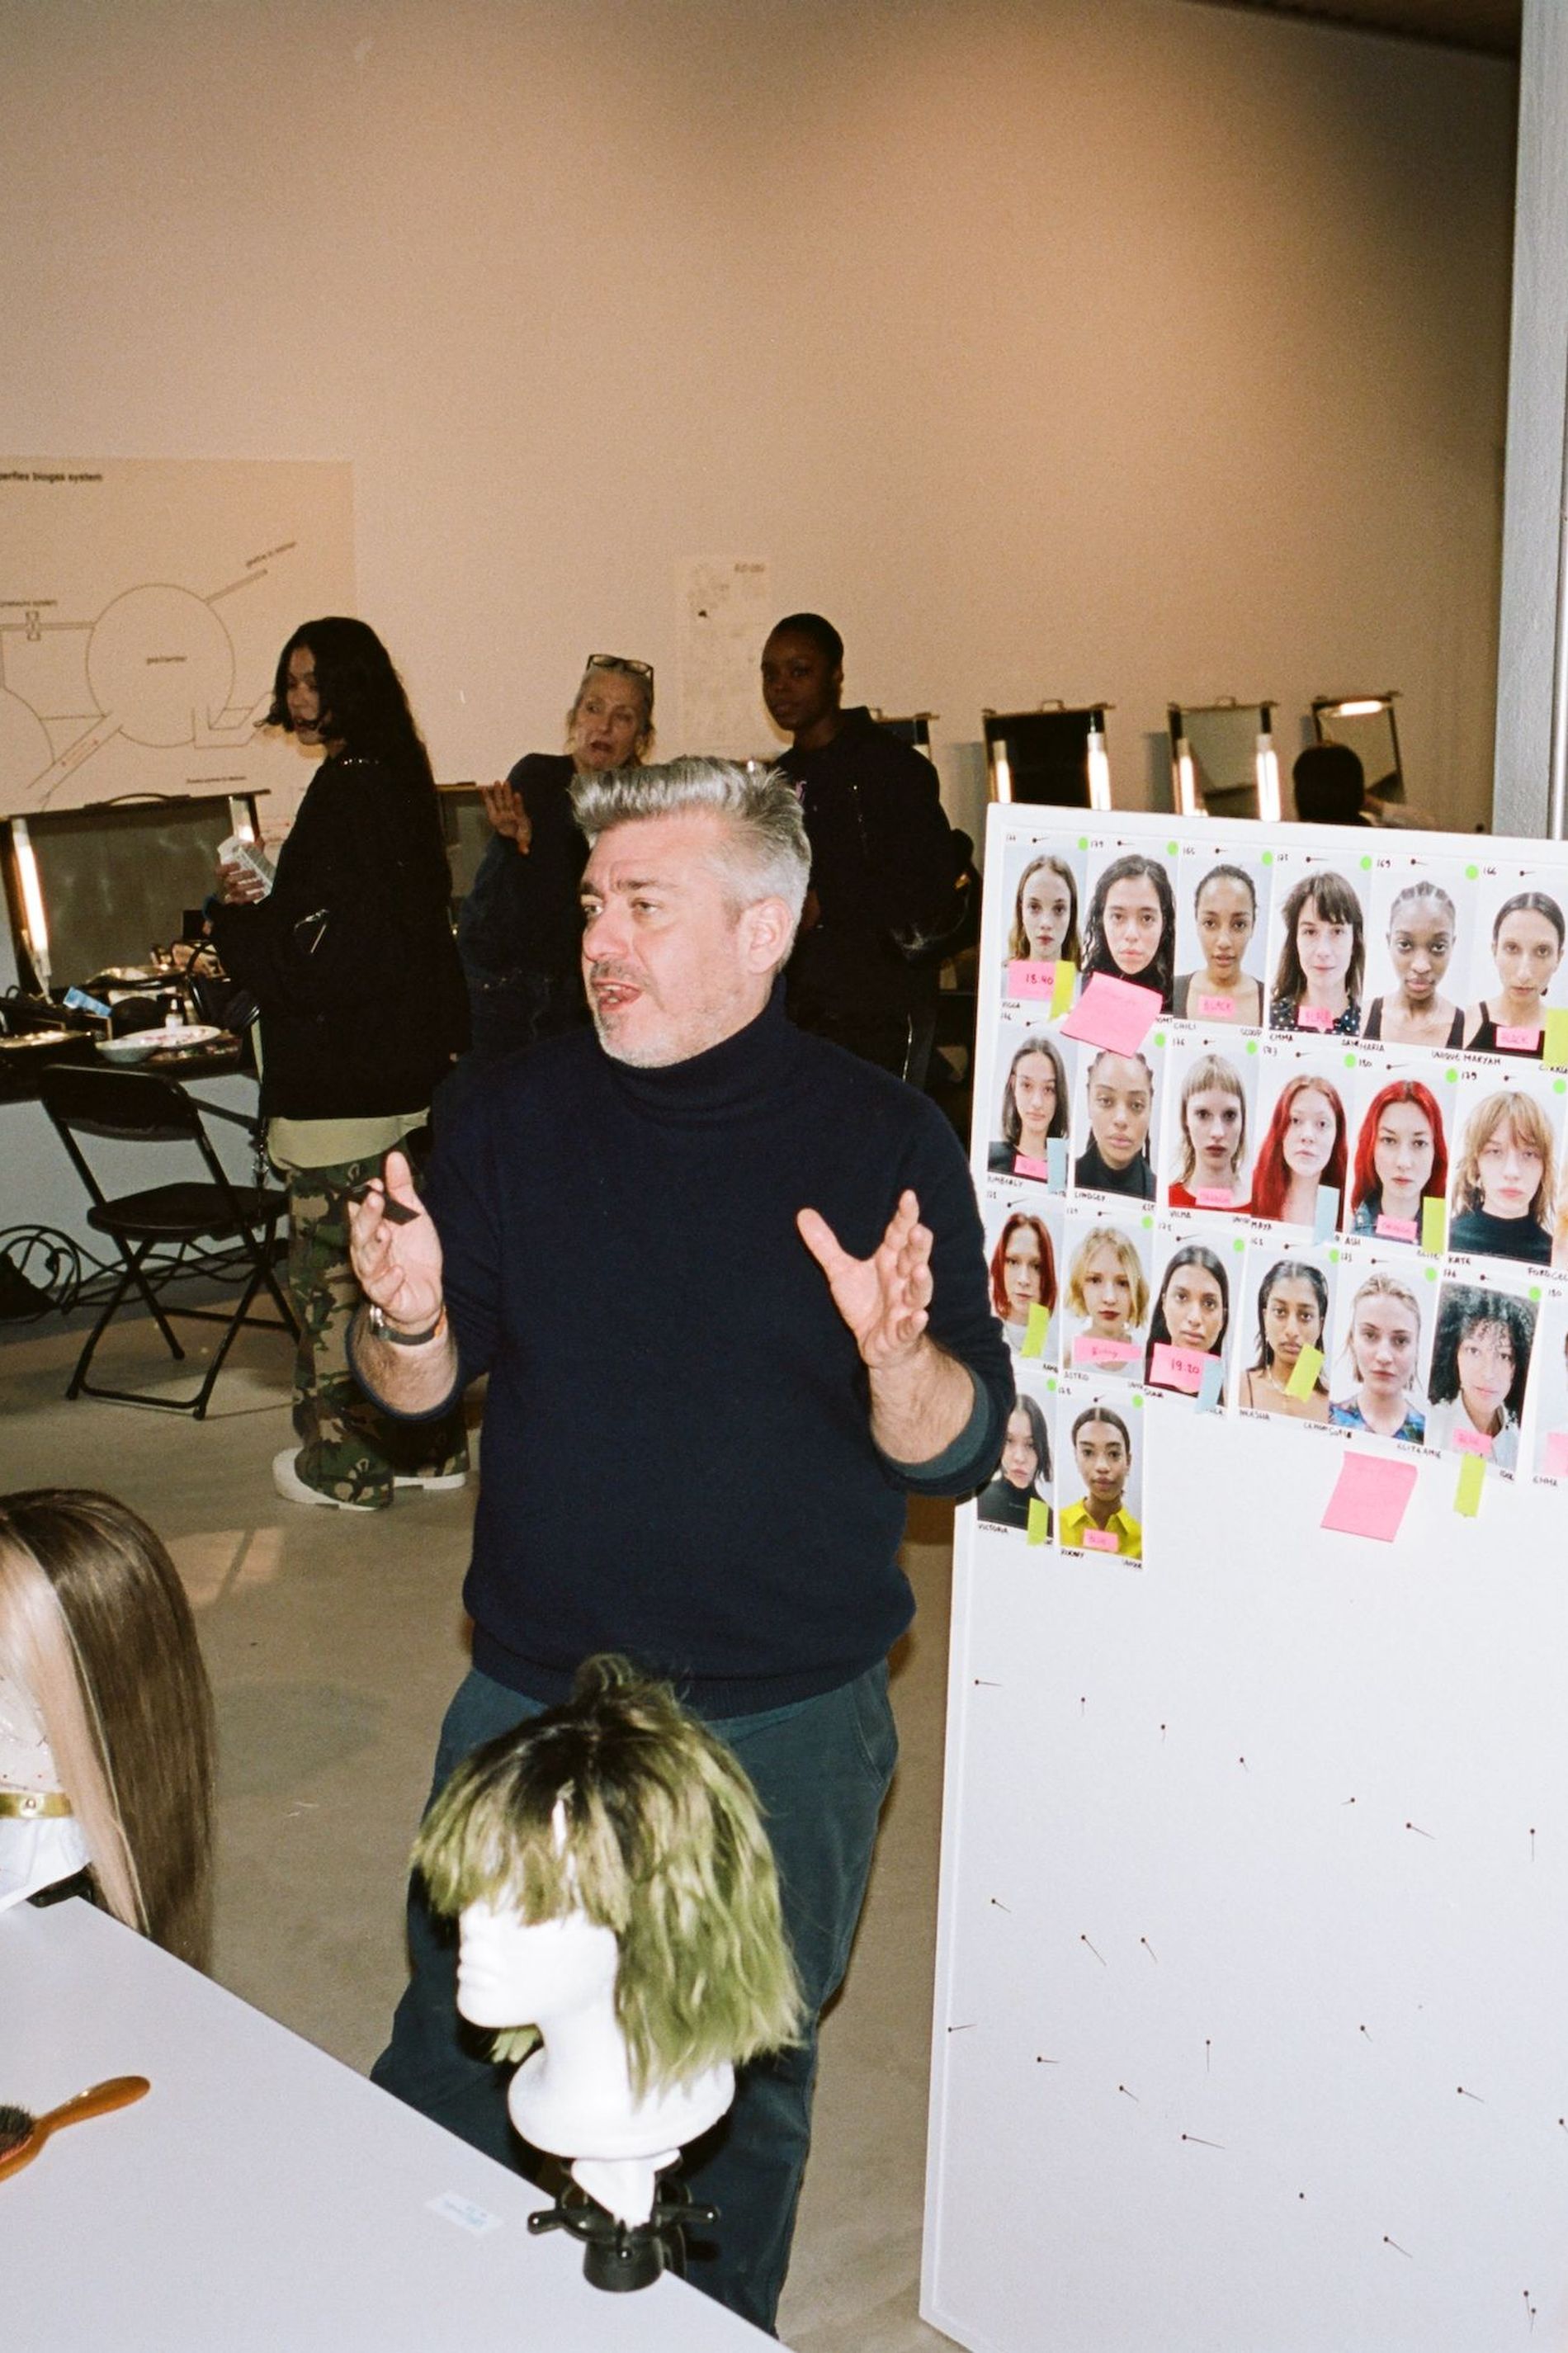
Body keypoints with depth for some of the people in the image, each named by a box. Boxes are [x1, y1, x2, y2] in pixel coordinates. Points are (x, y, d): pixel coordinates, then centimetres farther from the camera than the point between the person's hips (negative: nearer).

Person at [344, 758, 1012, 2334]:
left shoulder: (883, 1140, -9)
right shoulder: (521, 1113, -2)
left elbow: (961, 1447, -11)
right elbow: (420, 1393, 2)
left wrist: (895, 1351, -32)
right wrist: (408, 1319, -21)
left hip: (787, 1725, -2)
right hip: (528, 1687, 2)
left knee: (739, 2089, 17)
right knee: (450, 2057, 15)